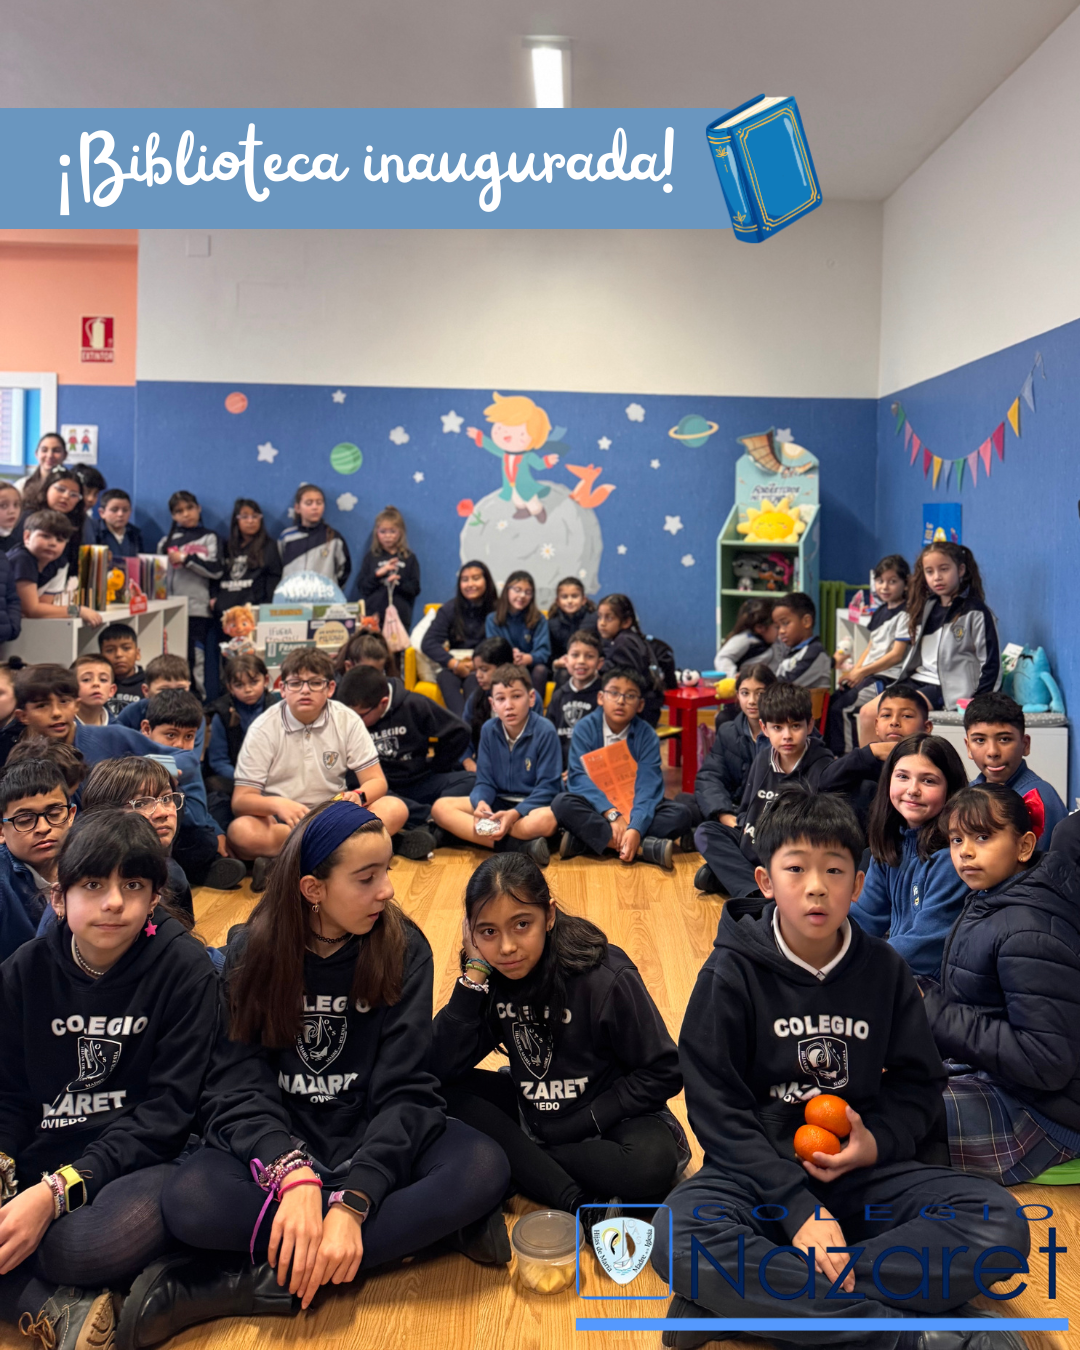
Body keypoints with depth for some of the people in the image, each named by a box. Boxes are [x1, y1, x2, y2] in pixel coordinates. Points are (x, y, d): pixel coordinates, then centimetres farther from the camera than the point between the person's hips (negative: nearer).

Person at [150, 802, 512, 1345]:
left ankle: (267, 1282, -27)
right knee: (189, 1202, -31)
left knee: (483, 1169, -29)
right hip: (278, 1139, 0)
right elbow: (238, 1086, -13)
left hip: (375, 1138, 1)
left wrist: (351, 1202, -30)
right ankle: (426, 1225, -23)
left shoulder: (403, 948, -9)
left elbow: (403, 1090, -14)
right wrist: (293, 1173, -34)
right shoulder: (252, 952, -8)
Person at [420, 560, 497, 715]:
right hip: (454, 666, 2)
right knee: (446, 678, -32)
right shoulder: (449, 609, 8)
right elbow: (428, 643, -2)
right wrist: (454, 664, -18)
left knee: (472, 679, -35)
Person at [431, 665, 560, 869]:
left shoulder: (545, 731, -13)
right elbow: (485, 782, 2)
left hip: (533, 803, -5)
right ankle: (520, 846, -31)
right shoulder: (489, 729, -1)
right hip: (499, 801, 5)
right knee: (441, 807, -16)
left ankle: (462, 830, -30)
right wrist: (481, 803, -22)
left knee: (546, 820, -40)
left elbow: (547, 787, -14)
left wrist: (515, 813, -29)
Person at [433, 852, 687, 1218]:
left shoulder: (607, 978, -21)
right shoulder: (491, 977, -10)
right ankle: (579, 1202, -24)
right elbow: (444, 1067, -19)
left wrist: (582, 1123, -20)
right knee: (447, 1095, -19)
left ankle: (519, 1162, -16)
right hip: (532, 1110, 5)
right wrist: (475, 971, -25)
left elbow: (662, 1073, -14)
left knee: (652, 1164, -35)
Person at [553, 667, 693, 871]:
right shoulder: (585, 729, -8)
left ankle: (587, 838, -29)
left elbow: (648, 787, -20)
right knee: (563, 803, -31)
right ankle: (646, 848, -37)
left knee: (682, 813, -23)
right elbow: (579, 778, -20)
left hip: (632, 808, 1)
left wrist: (635, 828, -38)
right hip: (596, 808, -1)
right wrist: (611, 814, -36)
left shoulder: (647, 736, -8)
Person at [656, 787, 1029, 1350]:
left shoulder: (884, 970, 2)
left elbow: (918, 1085, 10)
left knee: (1000, 1222, -22)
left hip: (861, 1173, 3)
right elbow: (718, 1110, -9)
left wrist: (877, 1142, -11)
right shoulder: (731, 974, -6)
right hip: (760, 1172, -3)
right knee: (680, 1238, -35)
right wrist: (798, 1208, -19)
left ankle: (745, 1299, -27)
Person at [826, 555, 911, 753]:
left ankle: (844, 756, -10)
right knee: (830, 702, -3)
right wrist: (853, 672, 4)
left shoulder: (905, 614, -10)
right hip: (869, 675, 9)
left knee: (840, 707, -19)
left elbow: (897, 655, -15)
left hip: (889, 677, -9)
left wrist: (862, 672, -15)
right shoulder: (880, 612, 17)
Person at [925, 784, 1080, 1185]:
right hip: (992, 1079, 10)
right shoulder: (987, 904, 6)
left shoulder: (1027, 934, -25)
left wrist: (936, 1014, -23)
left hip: (1041, 1117, -10)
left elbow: (1047, 1062, -27)